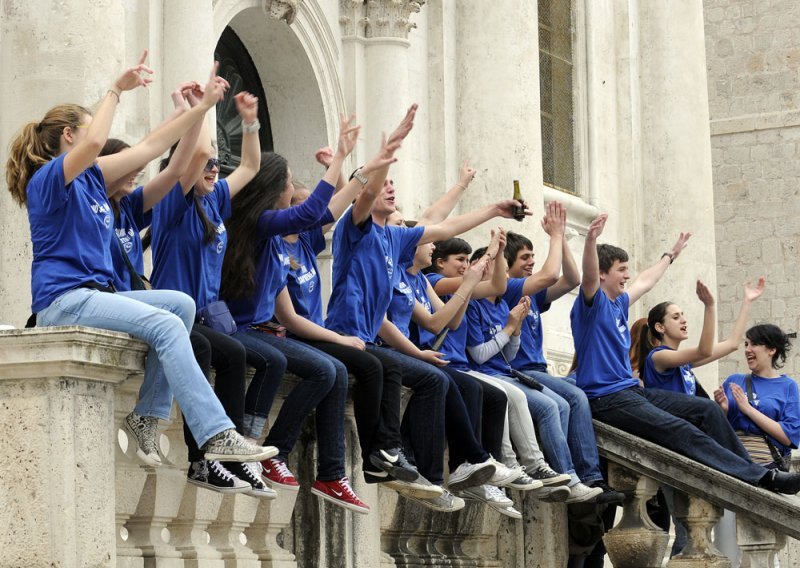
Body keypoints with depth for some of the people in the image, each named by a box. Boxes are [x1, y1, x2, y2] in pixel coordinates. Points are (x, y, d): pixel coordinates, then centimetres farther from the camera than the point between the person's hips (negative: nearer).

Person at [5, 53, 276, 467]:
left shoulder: (91, 179, 20)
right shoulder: (49, 177, -5)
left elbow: (150, 146, 20)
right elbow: (94, 143, -27)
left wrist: (203, 106, 19)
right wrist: (116, 90, -20)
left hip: (95, 293, 10)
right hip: (63, 298, -9)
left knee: (181, 304, -8)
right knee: (165, 325, -24)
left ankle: (146, 416, -9)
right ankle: (216, 436, -31)